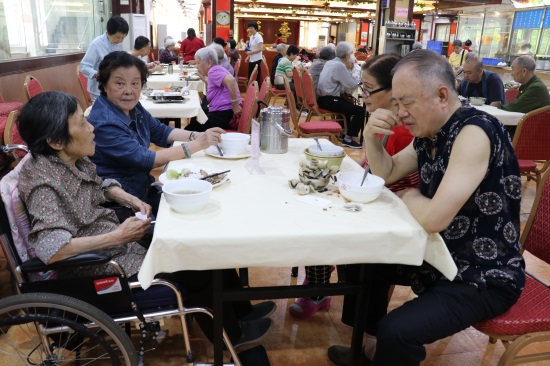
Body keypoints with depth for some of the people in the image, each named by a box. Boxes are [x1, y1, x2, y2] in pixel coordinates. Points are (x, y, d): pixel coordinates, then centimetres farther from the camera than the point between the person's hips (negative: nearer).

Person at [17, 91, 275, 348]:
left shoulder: (76, 160, -1)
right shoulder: (44, 184, -26)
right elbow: (49, 249, -36)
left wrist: (131, 199, -2)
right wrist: (118, 236, -33)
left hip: (121, 241, 9)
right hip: (103, 268, -9)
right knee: (198, 271, -7)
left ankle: (241, 311, 28)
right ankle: (231, 334, 20)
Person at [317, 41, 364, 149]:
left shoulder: (330, 62, 11)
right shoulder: (339, 65, -15)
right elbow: (352, 84, -15)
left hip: (322, 98, 10)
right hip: (328, 101, -10)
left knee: (348, 104, 35)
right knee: (360, 111, -14)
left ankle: (344, 131, 43)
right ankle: (347, 139, -6)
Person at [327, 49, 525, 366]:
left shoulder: (474, 132, -26)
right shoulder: (430, 133, 1)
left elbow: (435, 217, -32)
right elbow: (386, 173, 13)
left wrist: (410, 198, -10)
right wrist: (372, 136, -6)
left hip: (484, 277, -9)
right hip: (442, 254, 9)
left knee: (396, 333, -28)